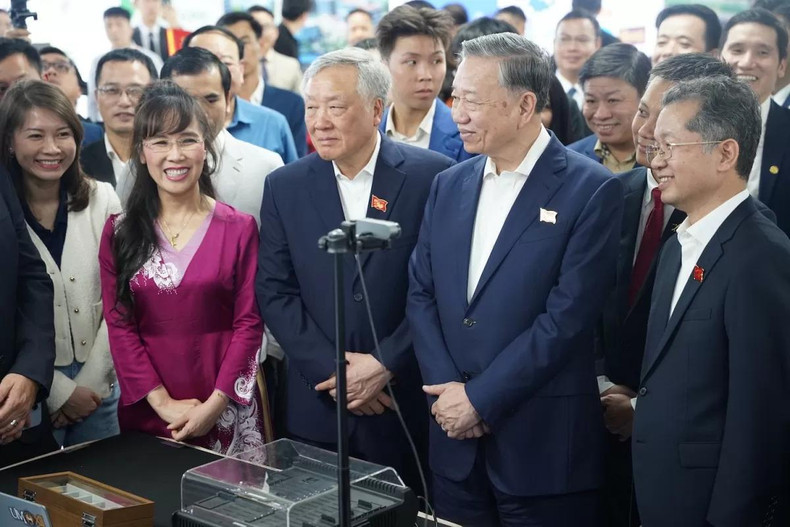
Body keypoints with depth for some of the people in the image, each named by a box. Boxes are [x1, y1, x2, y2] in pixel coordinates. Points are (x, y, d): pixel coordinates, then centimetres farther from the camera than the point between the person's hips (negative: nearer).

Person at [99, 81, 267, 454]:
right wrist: (163, 402, -11)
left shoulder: (239, 229, 0)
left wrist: (214, 405, -13)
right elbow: (119, 325, -1)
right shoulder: (119, 233, 4)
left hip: (225, 414, -1)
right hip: (147, 412, 1)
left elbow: (249, 323, -4)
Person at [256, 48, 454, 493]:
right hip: (316, 410, 2)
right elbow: (274, 292, 0)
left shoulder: (432, 176, -5)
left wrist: (387, 364, -13)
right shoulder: (285, 186, 4)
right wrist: (333, 373, -9)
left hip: (408, 406, -2)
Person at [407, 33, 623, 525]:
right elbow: (421, 295, 7)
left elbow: (568, 316, -15)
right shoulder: (449, 185, 9)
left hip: (545, 443, -5)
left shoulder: (592, 190, -9)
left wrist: (480, 399, -13)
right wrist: (447, 389, -7)